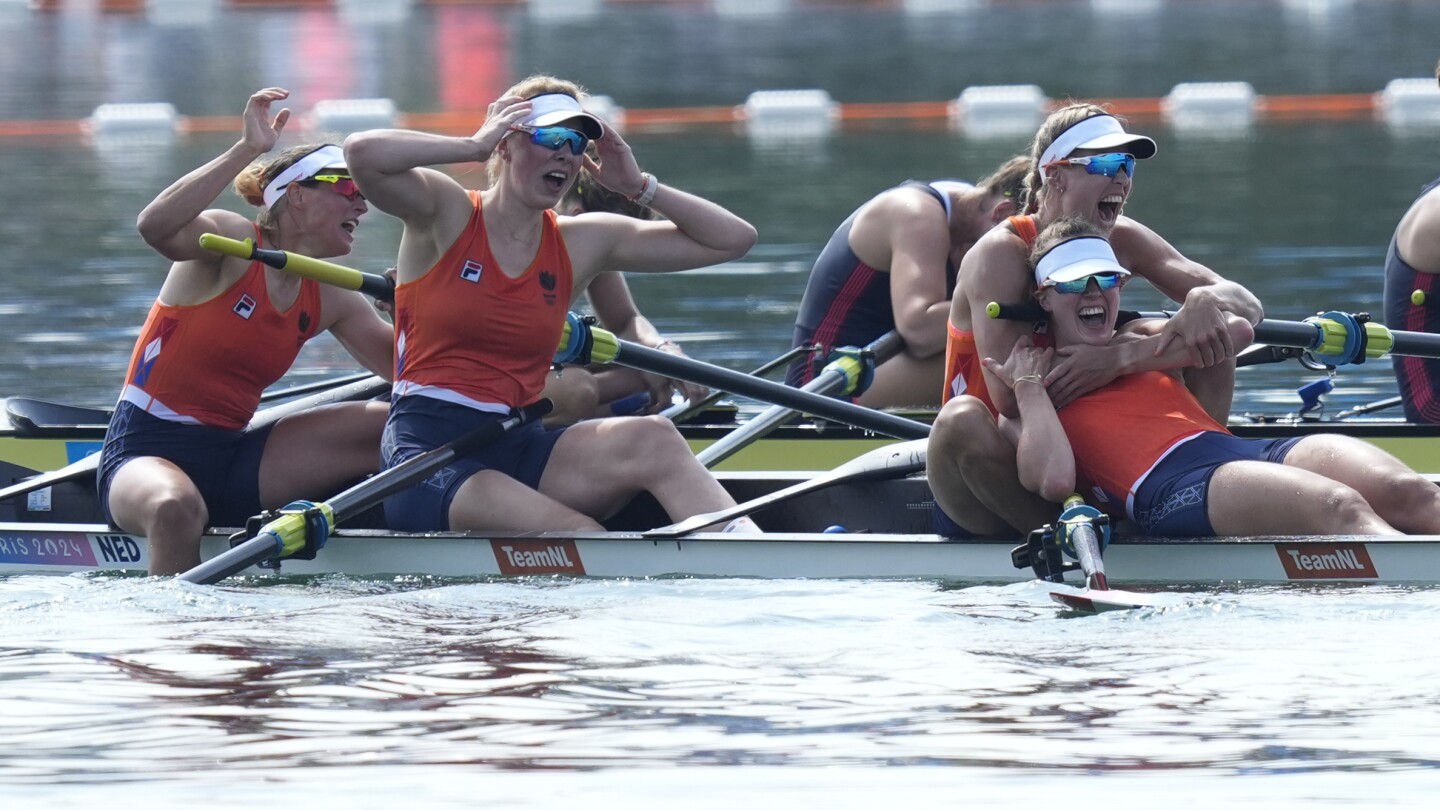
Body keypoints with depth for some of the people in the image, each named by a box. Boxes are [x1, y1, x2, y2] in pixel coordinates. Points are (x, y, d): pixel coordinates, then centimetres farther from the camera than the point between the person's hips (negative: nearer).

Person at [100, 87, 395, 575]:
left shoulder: (329, 298, 10)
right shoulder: (231, 243, -10)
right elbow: (155, 226, -32)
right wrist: (249, 150, -34)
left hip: (232, 462, 7)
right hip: (147, 452, -7)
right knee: (176, 510, -43)